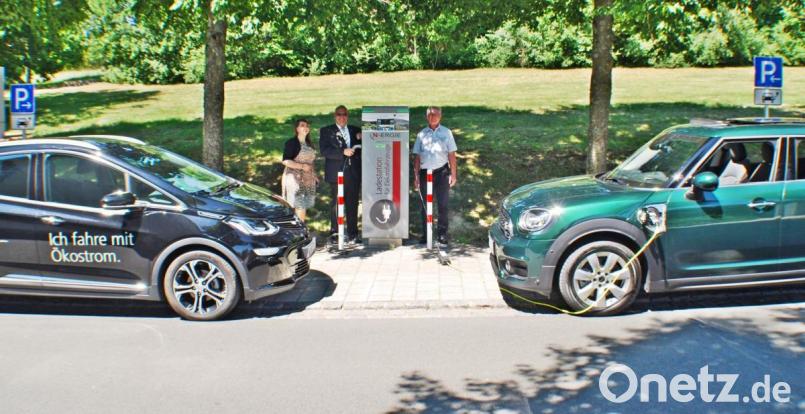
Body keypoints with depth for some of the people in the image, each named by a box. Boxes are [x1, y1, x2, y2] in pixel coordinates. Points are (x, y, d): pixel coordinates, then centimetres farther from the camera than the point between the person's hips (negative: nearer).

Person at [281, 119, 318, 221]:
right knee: (300, 206, -11)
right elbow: (285, 161, -15)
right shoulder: (291, 143, -8)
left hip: (308, 180, 7)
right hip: (295, 178, -7)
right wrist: (302, 166, -22)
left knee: (304, 206, 6)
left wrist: (314, 175, 13)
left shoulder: (309, 144, 14)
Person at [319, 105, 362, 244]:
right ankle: (334, 233, 13)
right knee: (336, 204, 2)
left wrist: (360, 139, -3)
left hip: (353, 174, 3)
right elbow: (324, 150, -7)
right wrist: (343, 152, -17)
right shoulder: (326, 131, 7)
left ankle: (352, 234, 7)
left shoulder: (355, 130, 17)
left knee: (352, 205, 2)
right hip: (336, 174, -3)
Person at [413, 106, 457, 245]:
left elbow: (451, 154, 5)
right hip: (425, 172, 2)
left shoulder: (446, 133, 6)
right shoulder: (421, 134, 10)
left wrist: (453, 174, -2)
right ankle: (426, 234, 13)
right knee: (425, 205, 5)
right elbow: (417, 156, 10)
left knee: (443, 205, -2)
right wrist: (416, 176, 5)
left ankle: (442, 234, 4)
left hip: (441, 171, -1)